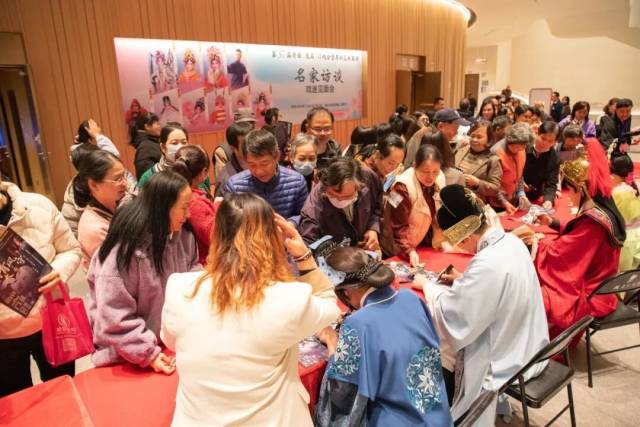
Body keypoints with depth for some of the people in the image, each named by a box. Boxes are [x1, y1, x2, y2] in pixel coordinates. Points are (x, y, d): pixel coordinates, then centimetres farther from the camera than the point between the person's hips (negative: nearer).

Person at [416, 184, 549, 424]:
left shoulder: (488, 265, -35)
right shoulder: (511, 242, -6)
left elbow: (450, 320, -27)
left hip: (507, 362, -8)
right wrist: (463, 280, 2)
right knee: (443, 343, 19)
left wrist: (428, 286, -12)